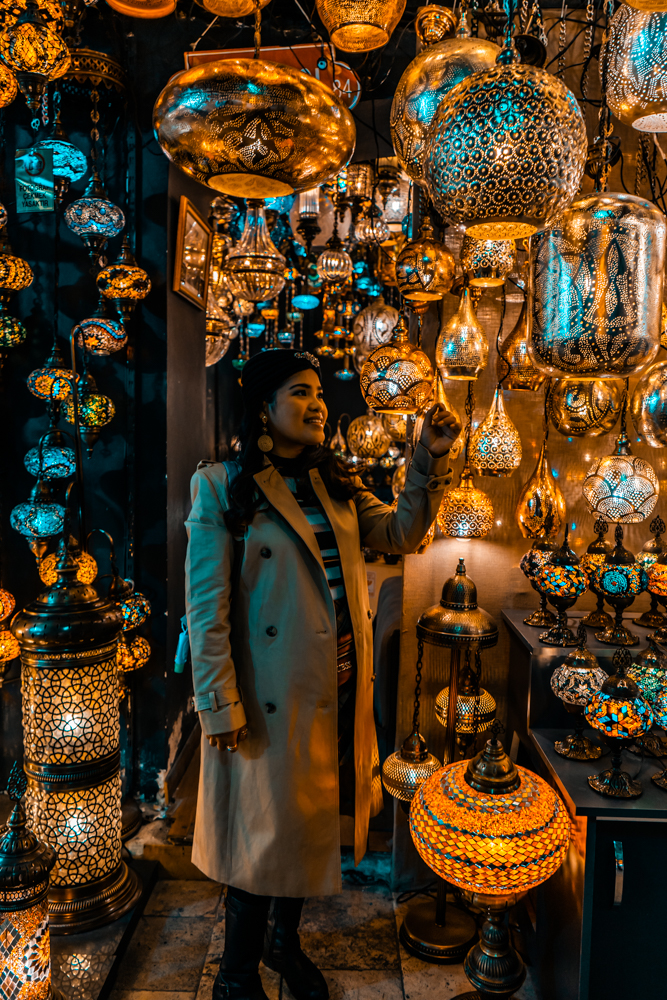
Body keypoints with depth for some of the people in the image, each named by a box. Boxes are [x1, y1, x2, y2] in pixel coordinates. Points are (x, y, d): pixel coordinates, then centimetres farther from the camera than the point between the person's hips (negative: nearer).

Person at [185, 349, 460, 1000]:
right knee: (266, 830, 9)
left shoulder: (336, 483, 9)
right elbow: (206, 605, -13)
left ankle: (284, 940, 48)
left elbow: (400, 534, 2)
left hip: (342, 690, 6)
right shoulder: (222, 487, -10)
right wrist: (221, 703, -14)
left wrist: (428, 459, -10)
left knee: (311, 819, 21)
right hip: (272, 696, -6)